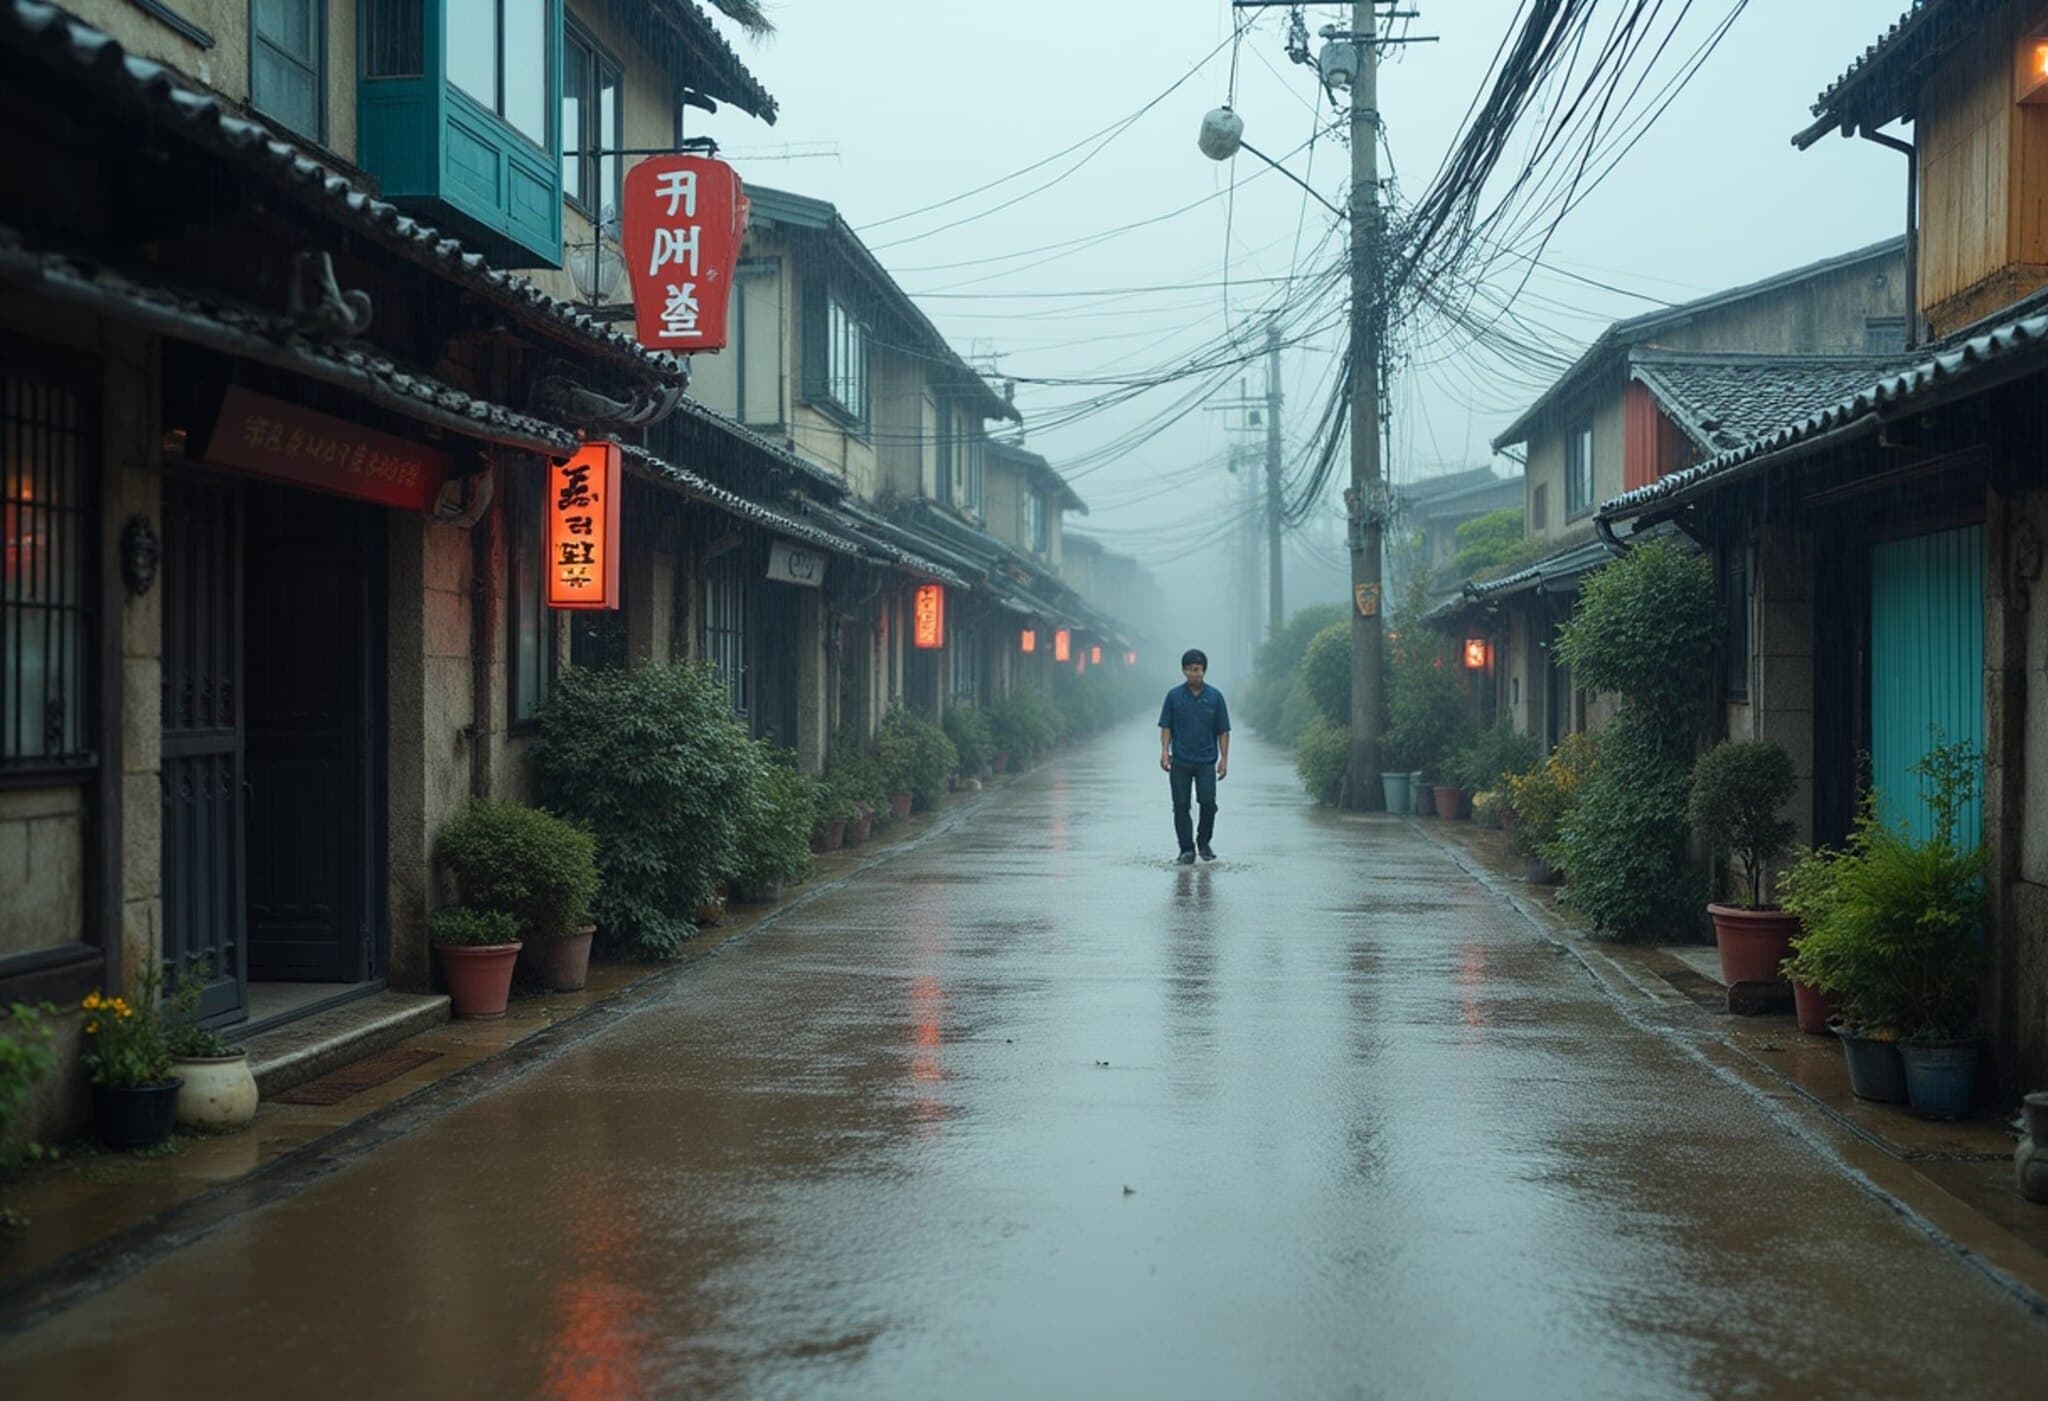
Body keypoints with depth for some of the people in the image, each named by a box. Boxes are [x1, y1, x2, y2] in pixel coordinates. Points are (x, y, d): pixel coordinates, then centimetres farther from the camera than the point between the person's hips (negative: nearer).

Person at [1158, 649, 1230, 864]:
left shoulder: (1215, 696, 2)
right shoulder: (1174, 696, 2)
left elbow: (1223, 731, 5)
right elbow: (1166, 727, 5)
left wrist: (1224, 759, 0)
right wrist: (1164, 751, -8)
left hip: (1206, 761, -1)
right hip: (1180, 762, 1)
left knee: (1208, 802, -8)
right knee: (1181, 805, 1)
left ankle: (1204, 842, 15)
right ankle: (1187, 849, 9)